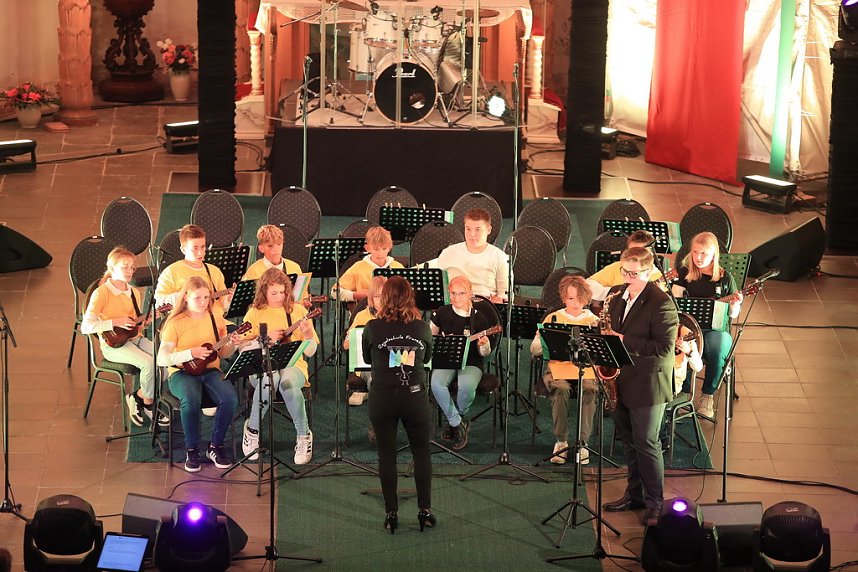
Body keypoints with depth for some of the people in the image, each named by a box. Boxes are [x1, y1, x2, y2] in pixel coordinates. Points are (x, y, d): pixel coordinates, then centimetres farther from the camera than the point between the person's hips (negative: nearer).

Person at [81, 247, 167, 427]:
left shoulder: (134, 293, 11)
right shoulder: (102, 293, -11)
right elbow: (86, 327, -16)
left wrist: (146, 322, -3)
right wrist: (115, 322, -23)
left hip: (134, 339, 7)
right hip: (113, 345, -7)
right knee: (149, 362, -29)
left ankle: (139, 397, -2)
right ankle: (148, 403, -3)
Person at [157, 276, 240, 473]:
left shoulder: (215, 318, 5)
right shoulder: (176, 322, -7)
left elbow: (223, 353, 14)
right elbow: (162, 359, -12)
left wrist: (231, 344, -8)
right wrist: (190, 353, -23)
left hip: (210, 370, 4)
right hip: (183, 373, -3)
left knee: (229, 398, -28)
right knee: (191, 400, -37)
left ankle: (216, 446, -6)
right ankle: (192, 450, -16)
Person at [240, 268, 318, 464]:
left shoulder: (297, 310, 6)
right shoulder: (255, 313, 5)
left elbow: (310, 352, 3)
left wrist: (308, 335, -18)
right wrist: (266, 339, -14)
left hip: (293, 365, 0)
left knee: (288, 381, -38)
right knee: (269, 379, -38)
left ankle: (303, 434, -21)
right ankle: (253, 429, -16)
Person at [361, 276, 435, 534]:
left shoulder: (373, 327, -7)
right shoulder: (422, 327, -3)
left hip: (383, 397, -1)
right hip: (414, 396, 1)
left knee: (387, 454, 8)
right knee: (422, 452, 15)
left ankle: (391, 513, 8)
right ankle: (425, 510, 13)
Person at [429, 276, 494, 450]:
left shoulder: (479, 317, -1)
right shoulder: (442, 313, 3)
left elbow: (484, 353, 1)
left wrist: (484, 345, -22)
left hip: (470, 363, -1)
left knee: (467, 387, -35)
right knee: (436, 384, -33)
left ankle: (456, 420, -2)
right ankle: (458, 423, -14)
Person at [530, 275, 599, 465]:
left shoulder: (594, 321, 12)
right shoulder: (553, 318, 12)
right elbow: (534, 349, 6)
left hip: (586, 370, 0)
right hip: (558, 369, 0)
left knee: (589, 391, -33)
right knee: (561, 390, -34)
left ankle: (583, 443, -25)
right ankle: (561, 441, -22)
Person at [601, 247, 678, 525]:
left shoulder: (661, 304, -18)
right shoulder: (616, 295, 6)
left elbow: (664, 348, -22)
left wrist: (624, 341, -25)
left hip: (646, 385, -7)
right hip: (621, 381, 7)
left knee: (646, 444, -2)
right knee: (629, 441, 16)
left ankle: (654, 503, 8)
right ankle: (635, 494, 29)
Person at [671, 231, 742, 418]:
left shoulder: (725, 278, 7)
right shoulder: (685, 273, 9)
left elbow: (733, 315, 9)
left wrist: (735, 303, -14)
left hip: (715, 328, 0)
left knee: (718, 351, -34)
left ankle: (708, 396, -13)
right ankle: (684, 393, -16)